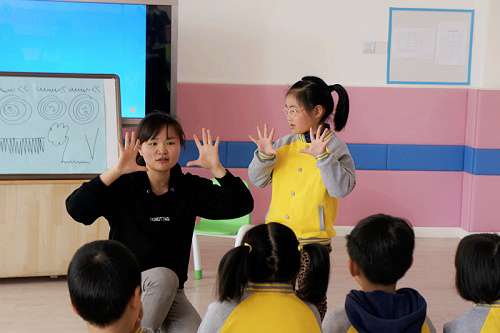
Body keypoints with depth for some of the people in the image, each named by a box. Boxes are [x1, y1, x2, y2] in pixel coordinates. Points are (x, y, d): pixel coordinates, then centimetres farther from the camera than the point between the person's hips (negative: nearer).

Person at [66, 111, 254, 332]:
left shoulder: (190, 187, -2)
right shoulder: (123, 186, -12)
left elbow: (241, 206, -11)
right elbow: (76, 208, -27)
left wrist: (216, 168, -25)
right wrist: (117, 171, -36)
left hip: (171, 293, 3)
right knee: (163, 276, -32)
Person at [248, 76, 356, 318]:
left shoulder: (333, 147, -9)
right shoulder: (284, 145, 5)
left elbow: (342, 188, -20)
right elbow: (257, 180, 6)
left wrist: (322, 157, -28)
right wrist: (264, 156, -12)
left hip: (313, 240, -4)